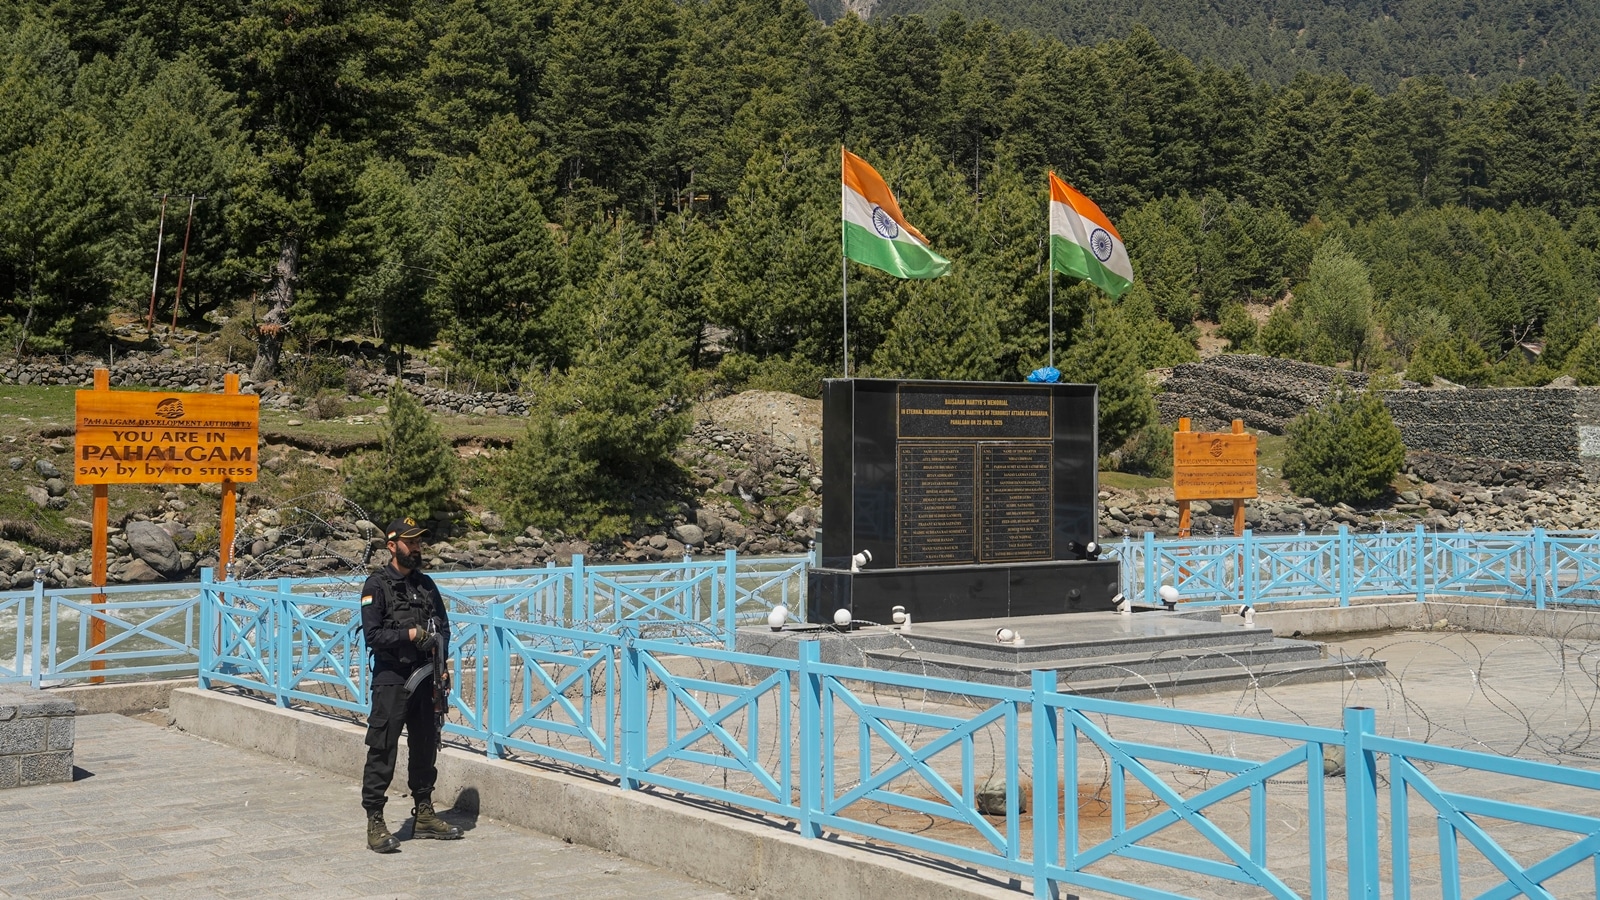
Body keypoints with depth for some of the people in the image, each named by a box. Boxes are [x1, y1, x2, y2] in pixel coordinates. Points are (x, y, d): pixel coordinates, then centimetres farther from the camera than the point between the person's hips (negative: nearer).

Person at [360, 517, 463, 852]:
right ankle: (375, 823, -2)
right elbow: (372, 635, -13)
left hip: (424, 676, 6)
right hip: (391, 677, -6)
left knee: (426, 747, 13)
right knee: (382, 751, -6)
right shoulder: (377, 585, -6)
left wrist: (438, 640, -2)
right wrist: (410, 635, -19)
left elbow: (443, 624, 18)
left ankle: (424, 815, 24)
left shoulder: (425, 584, 13)